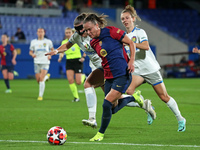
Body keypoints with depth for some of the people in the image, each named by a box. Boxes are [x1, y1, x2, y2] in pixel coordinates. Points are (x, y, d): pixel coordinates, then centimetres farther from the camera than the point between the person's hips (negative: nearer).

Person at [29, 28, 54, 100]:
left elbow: (52, 49, 17)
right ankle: (47, 76, 40)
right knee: (38, 80, 5)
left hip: (45, 62, -3)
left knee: (41, 79, -17)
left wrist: (50, 55, -2)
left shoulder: (48, 41, 3)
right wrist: (32, 54, -10)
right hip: (37, 62, 3)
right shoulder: (33, 42, 6)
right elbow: (30, 51, 13)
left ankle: (40, 95, -10)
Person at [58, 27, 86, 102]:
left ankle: (83, 77, 31)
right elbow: (62, 52, 15)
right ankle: (76, 97, 0)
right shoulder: (64, 42, 7)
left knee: (78, 82, -7)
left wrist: (83, 57, -10)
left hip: (77, 61, -3)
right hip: (69, 62, 3)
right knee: (70, 80, -13)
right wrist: (60, 57, -6)